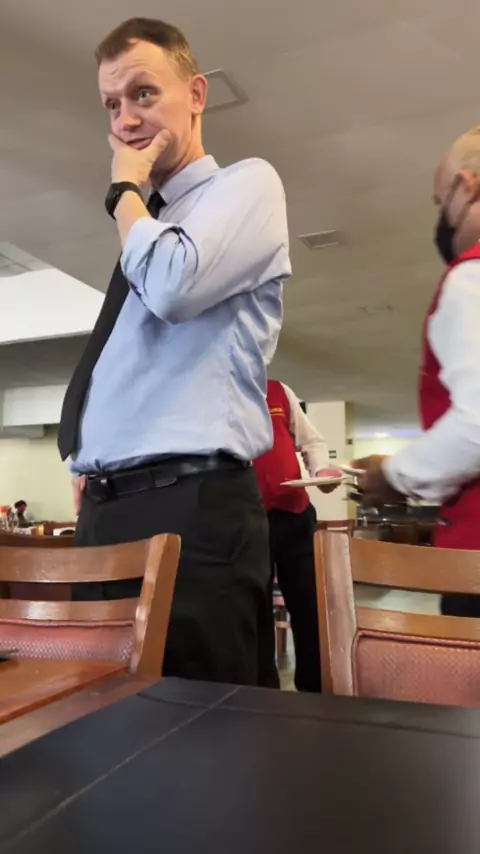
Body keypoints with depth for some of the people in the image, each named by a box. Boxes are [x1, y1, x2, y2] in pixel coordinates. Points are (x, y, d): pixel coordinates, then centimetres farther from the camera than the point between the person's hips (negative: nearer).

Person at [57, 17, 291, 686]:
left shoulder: (247, 183, 1)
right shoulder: (148, 222, 23)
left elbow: (171, 288, -20)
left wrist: (125, 188, -2)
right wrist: (87, 467, 14)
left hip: (191, 507, -8)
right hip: (106, 508, 8)